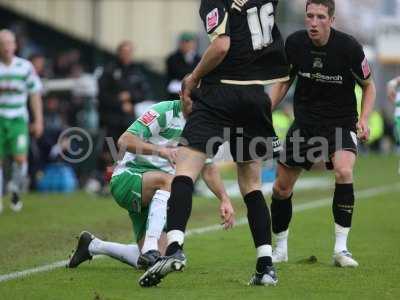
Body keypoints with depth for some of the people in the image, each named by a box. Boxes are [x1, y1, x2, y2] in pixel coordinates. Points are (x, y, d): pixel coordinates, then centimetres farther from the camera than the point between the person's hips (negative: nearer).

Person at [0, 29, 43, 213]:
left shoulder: (25, 67, 2)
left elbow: (35, 94, 7)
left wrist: (38, 120, 5)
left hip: (18, 120, 0)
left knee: (20, 158, -12)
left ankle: (16, 191, 12)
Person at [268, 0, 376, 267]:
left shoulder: (349, 47, -17)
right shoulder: (294, 43, -9)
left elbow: (369, 85, -1)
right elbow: (284, 82, 9)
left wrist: (364, 119, -15)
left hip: (342, 122, -3)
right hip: (305, 122, 3)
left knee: (344, 171, -30)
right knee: (282, 187, 3)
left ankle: (341, 249, -21)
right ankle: (280, 248, 27)